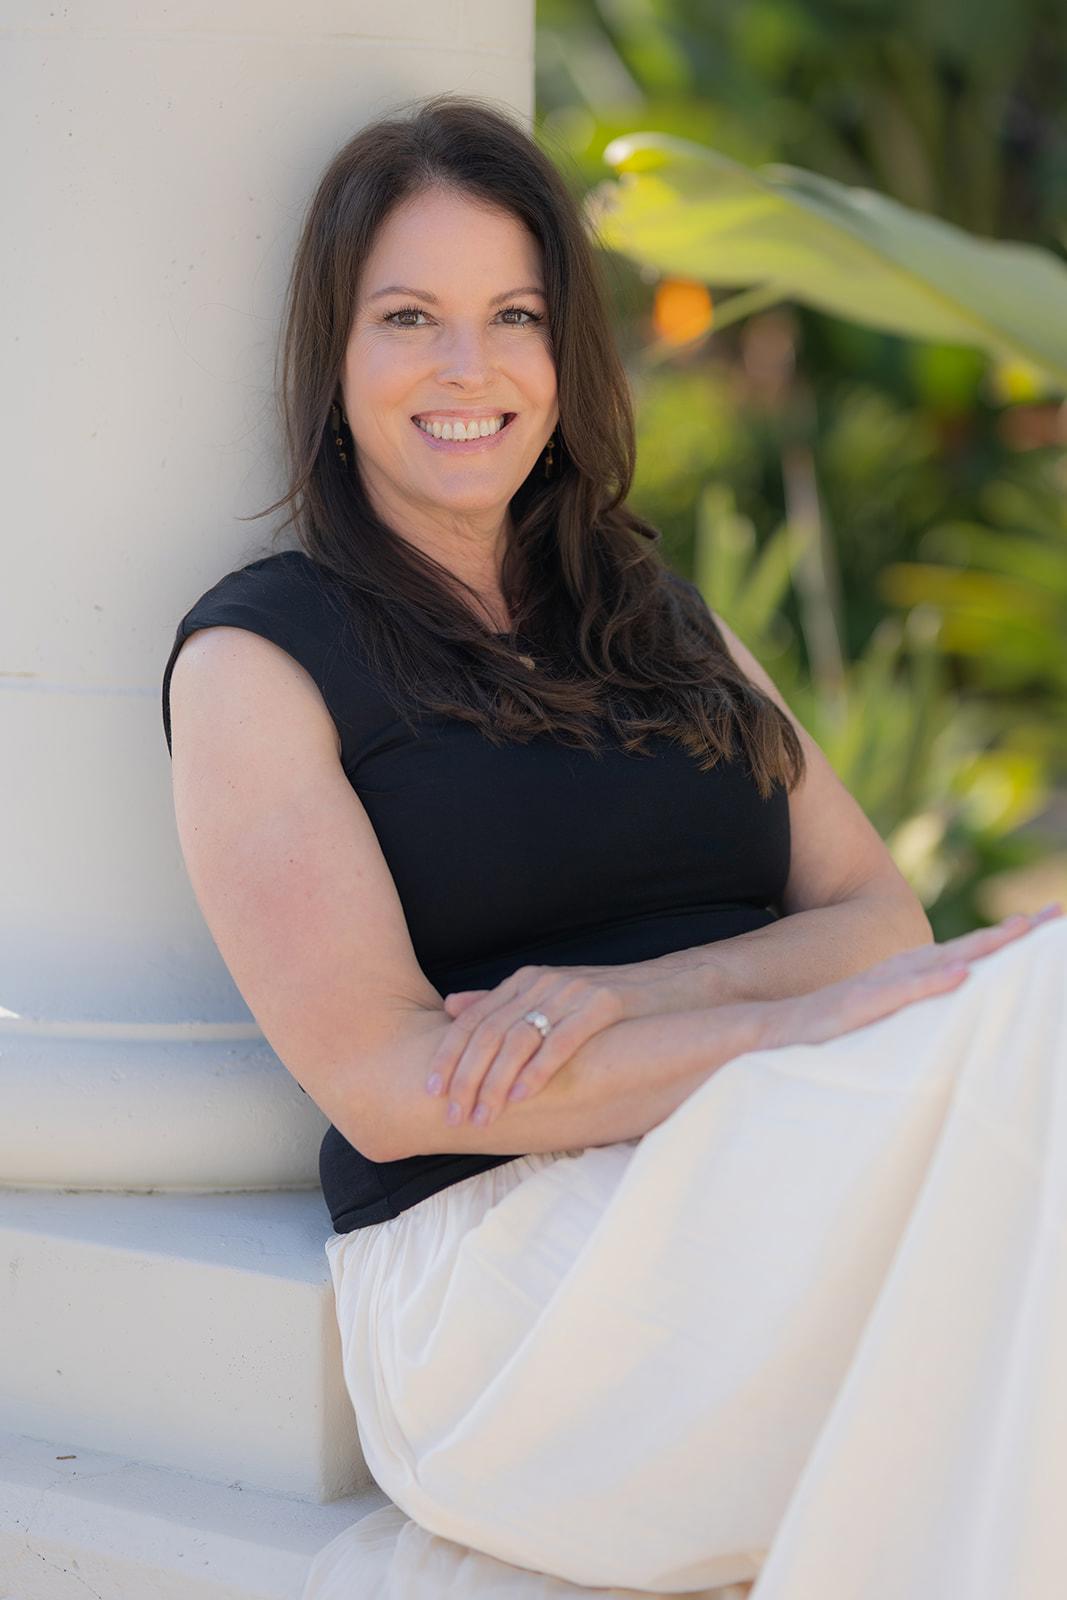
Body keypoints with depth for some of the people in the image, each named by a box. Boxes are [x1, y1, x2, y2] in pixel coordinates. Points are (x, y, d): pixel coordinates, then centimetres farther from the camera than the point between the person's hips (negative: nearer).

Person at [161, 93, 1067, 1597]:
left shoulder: (662, 620, 23)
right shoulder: (258, 653, 5)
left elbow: (881, 914, 12)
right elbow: (381, 1079, -7)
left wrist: (634, 994, -9)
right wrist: (793, 1025, -15)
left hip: (773, 1179, 6)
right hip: (494, 1236, -5)